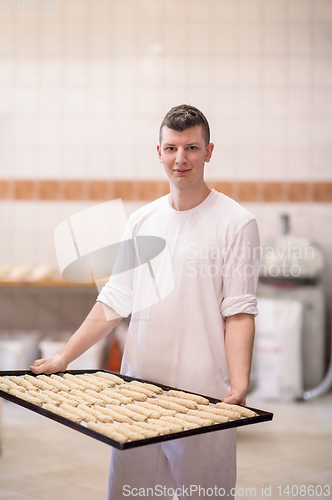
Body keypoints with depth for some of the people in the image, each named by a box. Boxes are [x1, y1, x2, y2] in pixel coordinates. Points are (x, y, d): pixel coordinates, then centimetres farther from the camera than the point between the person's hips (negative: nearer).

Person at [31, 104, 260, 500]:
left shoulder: (236, 222, -5)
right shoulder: (141, 221, 9)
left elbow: (238, 312, -9)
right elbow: (114, 302, 11)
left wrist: (239, 386, -21)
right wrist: (63, 358, 8)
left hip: (203, 395, -4)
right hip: (136, 390, 4)